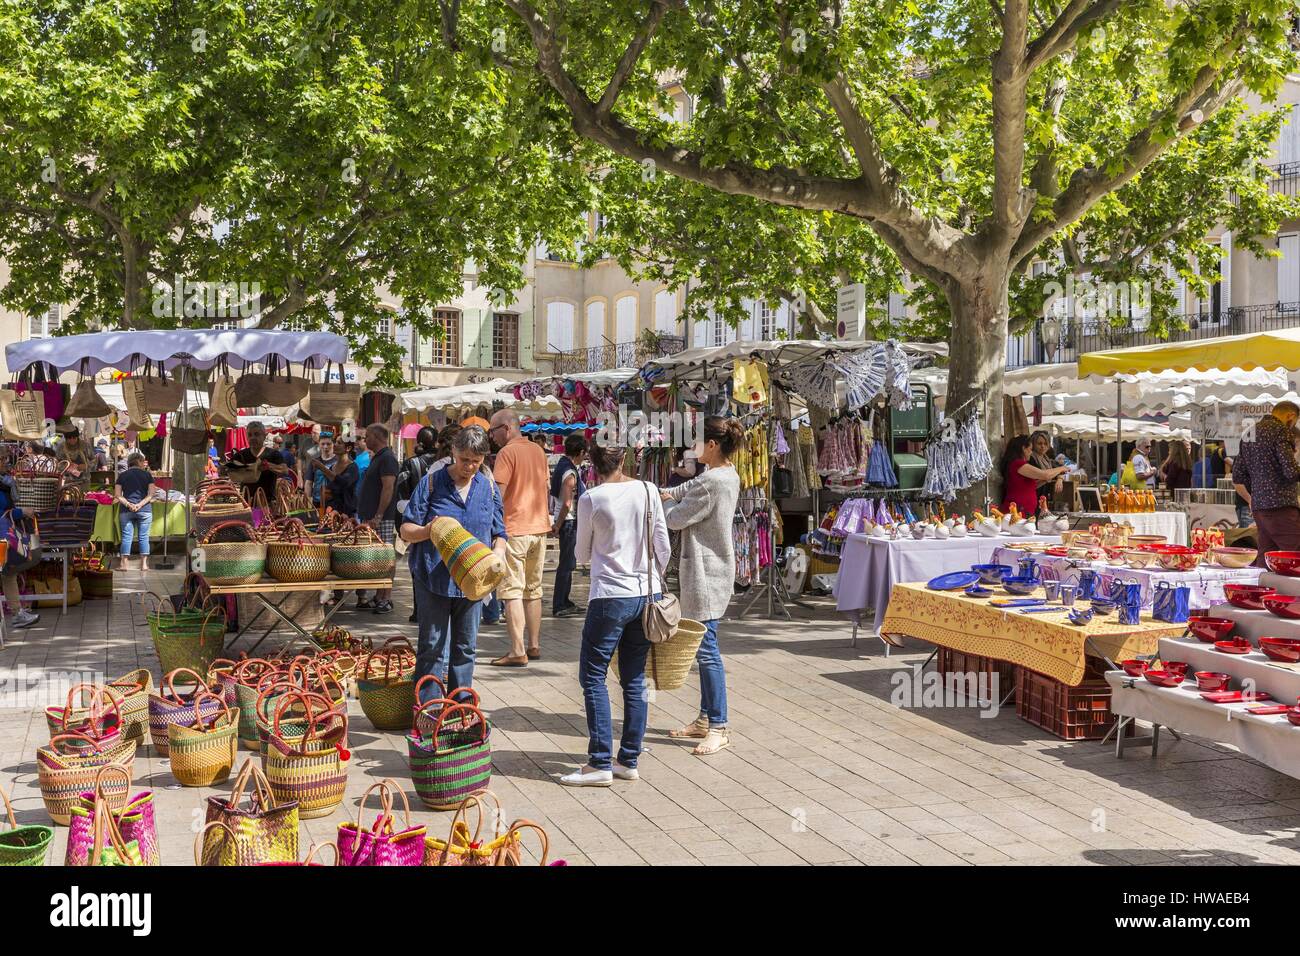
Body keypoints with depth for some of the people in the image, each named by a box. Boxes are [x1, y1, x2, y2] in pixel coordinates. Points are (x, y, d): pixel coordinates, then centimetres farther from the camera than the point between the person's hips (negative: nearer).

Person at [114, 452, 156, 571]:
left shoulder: (122, 476, 7)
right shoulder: (147, 475, 4)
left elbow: (117, 495, -1)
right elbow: (151, 494, -4)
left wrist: (128, 504, -9)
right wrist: (140, 505, -10)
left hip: (126, 511, 1)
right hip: (145, 510, -1)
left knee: (126, 536, 2)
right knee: (143, 536, 4)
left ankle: (124, 563, -1)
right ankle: (144, 564, 2)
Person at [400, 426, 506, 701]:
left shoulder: (488, 487, 7)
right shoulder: (431, 482, -3)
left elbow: (499, 534, 12)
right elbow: (406, 531, -3)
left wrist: (497, 554, -10)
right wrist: (429, 530, -24)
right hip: (434, 578, -3)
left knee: (465, 648, 13)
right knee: (433, 648, -2)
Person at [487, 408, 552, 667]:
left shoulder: (507, 452, -11)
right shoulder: (538, 451, 12)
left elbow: (498, 493, -15)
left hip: (514, 528, -8)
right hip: (539, 528, 8)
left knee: (512, 591, -6)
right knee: (533, 589, 15)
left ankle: (518, 653, -11)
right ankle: (534, 646, 19)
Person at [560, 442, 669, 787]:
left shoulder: (591, 500, -8)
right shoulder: (648, 491, 1)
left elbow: (582, 554, 5)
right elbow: (663, 547, 5)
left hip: (610, 597, -5)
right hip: (647, 594, 5)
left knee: (592, 677, 3)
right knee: (635, 679, 11)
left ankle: (600, 763, 0)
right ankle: (629, 761, 16)